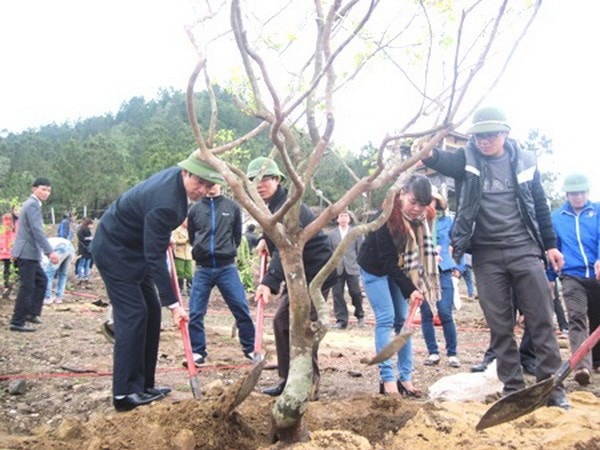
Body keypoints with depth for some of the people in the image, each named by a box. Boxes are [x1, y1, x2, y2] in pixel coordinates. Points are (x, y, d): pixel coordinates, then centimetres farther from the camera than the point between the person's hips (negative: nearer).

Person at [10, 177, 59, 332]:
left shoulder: (31, 204, 18)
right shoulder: (33, 205, -14)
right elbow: (37, 231, -24)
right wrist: (50, 251, -29)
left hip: (29, 252, 10)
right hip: (27, 253, -10)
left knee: (41, 280, 18)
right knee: (27, 287, -6)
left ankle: (31, 312, 23)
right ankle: (17, 322, 0)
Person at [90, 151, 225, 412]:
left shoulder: (177, 177, -6)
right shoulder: (164, 203, -33)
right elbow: (155, 258, -31)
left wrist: (164, 239, 17)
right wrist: (173, 303, -29)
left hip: (134, 247, 10)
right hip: (114, 251, -10)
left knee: (151, 312, 8)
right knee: (132, 314, -13)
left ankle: (144, 385, 15)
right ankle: (125, 393, -7)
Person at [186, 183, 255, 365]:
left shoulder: (233, 207, 2)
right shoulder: (195, 210, 2)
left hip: (227, 267, 0)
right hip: (203, 269, 1)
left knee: (242, 309, 0)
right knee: (195, 313, 0)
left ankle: (250, 348, 15)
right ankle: (197, 352, 14)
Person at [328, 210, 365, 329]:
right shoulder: (331, 234, 8)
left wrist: (361, 266, -2)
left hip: (352, 268, -1)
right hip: (337, 269, 1)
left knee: (356, 293, 2)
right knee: (337, 294, 0)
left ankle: (360, 316, 23)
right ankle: (341, 320, 8)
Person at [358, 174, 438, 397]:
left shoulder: (421, 219, -13)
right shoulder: (387, 217, -31)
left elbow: (421, 251, -4)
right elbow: (386, 260, -30)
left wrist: (413, 286, -15)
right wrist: (409, 289, -33)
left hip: (398, 269, 6)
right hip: (375, 269, -6)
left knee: (403, 320, 2)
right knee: (386, 319, -13)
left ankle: (405, 377, 6)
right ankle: (387, 378, -10)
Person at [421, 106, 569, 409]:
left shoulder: (524, 161, 5)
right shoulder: (467, 160, 1)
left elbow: (540, 205, 13)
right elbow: (443, 161, -21)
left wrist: (550, 245, 13)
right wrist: (428, 154, -45)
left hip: (524, 250, 1)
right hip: (486, 255, 0)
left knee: (541, 320, 1)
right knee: (500, 326, 4)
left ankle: (552, 386, 9)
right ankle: (513, 388, 14)